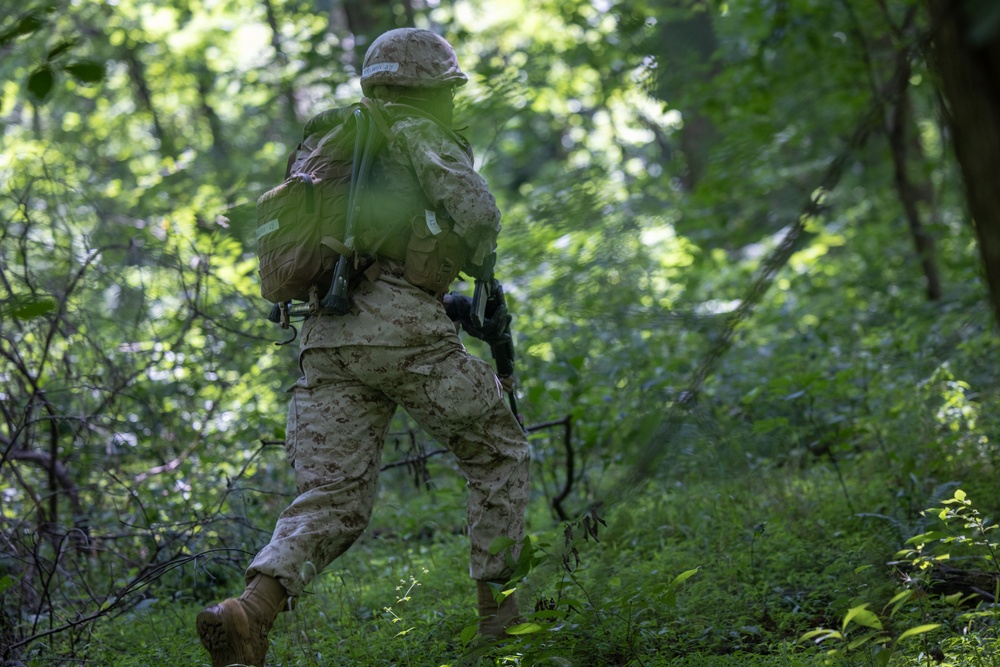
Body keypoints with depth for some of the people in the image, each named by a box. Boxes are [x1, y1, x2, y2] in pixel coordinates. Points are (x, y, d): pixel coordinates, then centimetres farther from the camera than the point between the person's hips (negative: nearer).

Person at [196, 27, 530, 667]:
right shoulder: (418, 136, 3)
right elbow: (475, 212, -12)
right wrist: (475, 257, 12)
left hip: (328, 337, 6)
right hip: (405, 331, -6)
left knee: (332, 501, 2)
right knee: (498, 452, 14)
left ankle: (252, 608, -22)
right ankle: (499, 605, 13)